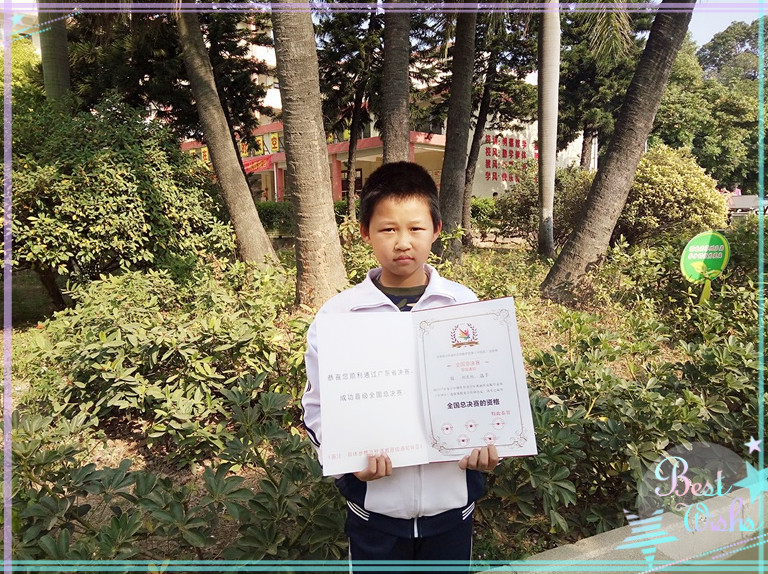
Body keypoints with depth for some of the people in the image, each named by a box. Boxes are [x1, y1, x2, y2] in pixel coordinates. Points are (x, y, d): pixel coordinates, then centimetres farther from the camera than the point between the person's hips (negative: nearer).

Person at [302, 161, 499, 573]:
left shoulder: (465, 306, -5)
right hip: (375, 504, -1)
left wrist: (489, 444, -12)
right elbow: (318, 406, -4)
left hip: (451, 497, 2)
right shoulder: (338, 315, -10)